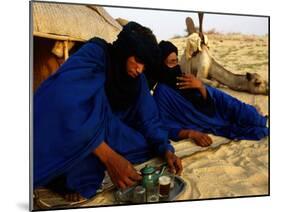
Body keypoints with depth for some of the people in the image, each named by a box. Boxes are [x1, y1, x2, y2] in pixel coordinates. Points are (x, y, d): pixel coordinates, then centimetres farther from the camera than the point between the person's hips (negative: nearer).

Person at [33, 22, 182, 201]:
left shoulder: (137, 79, -3)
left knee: (148, 144, -11)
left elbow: (148, 118, -3)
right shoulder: (94, 54, -23)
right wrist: (108, 156, -45)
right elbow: (66, 102, -38)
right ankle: (78, 177, -27)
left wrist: (166, 149, -22)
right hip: (60, 136, -6)